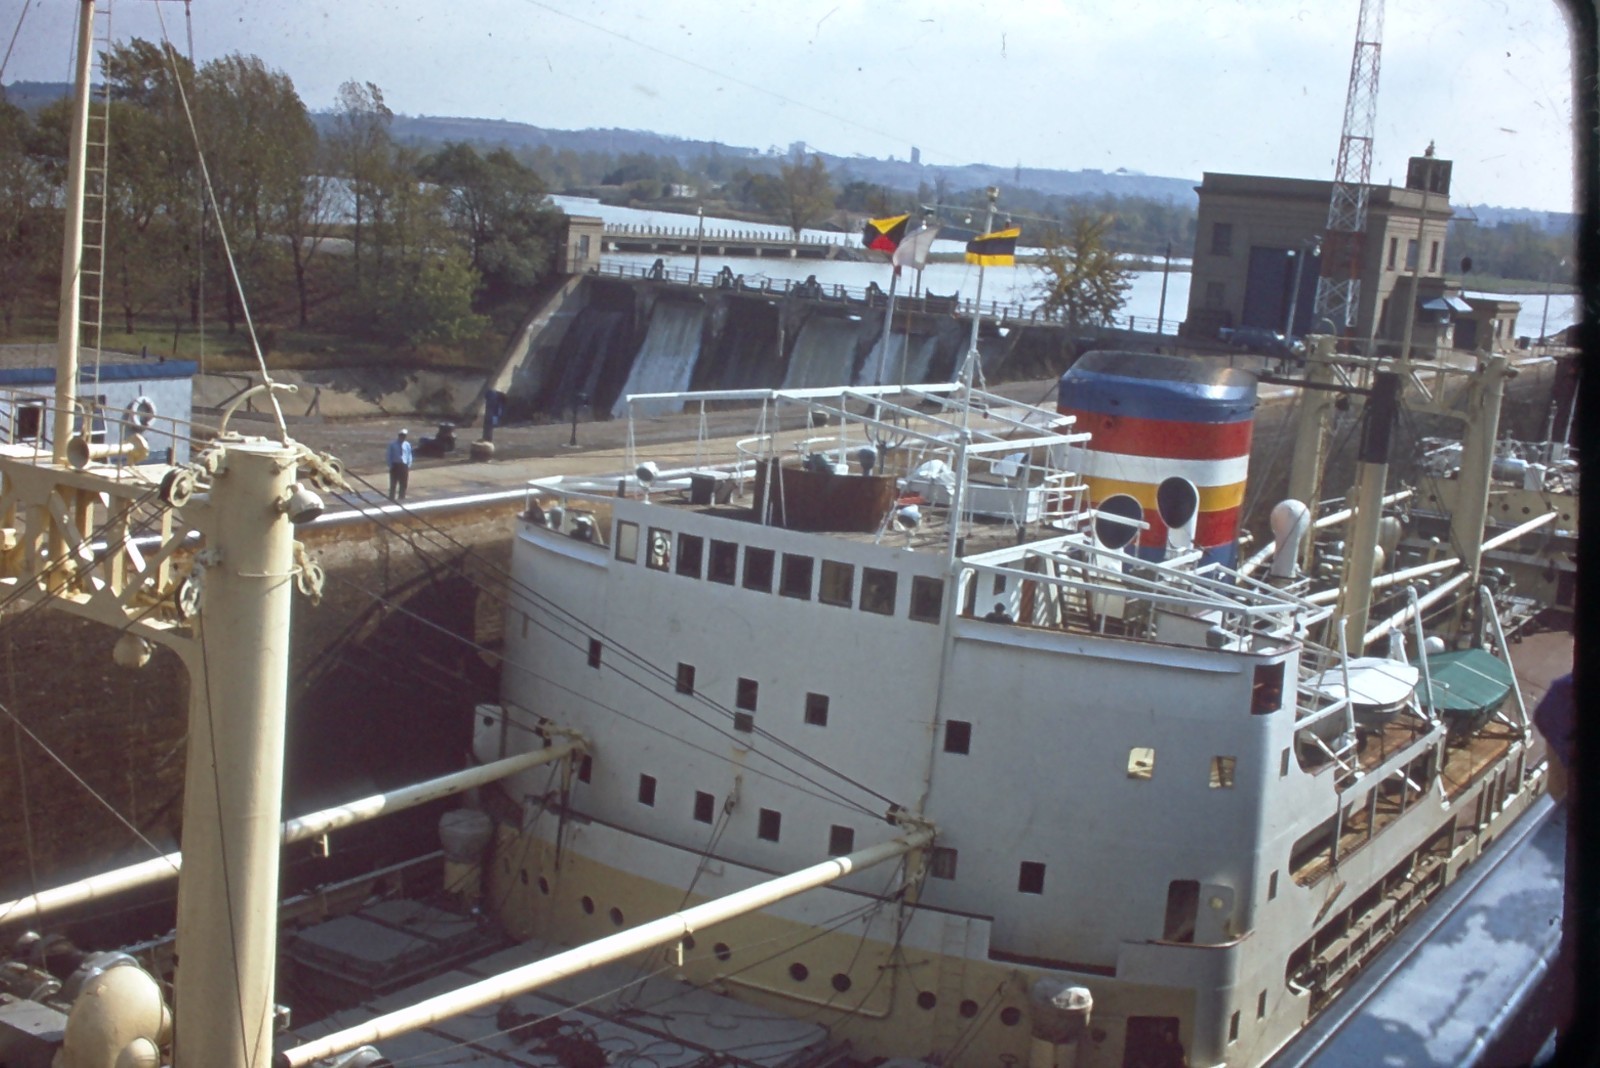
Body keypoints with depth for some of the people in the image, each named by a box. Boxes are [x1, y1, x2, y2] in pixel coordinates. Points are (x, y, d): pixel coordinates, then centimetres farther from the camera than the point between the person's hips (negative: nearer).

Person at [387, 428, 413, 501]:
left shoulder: (407, 445, 3)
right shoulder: (392, 444, -3)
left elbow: (409, 456, 6)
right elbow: (390, 456, 0)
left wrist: (409, 466, -1)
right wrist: (390, 466, -4)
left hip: (404, 465, 2)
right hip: (395, 465, -2)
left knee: (403, 484, 9)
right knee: (393, 484, 2)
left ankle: (401, 498, 20)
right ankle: (392, 499, 8)